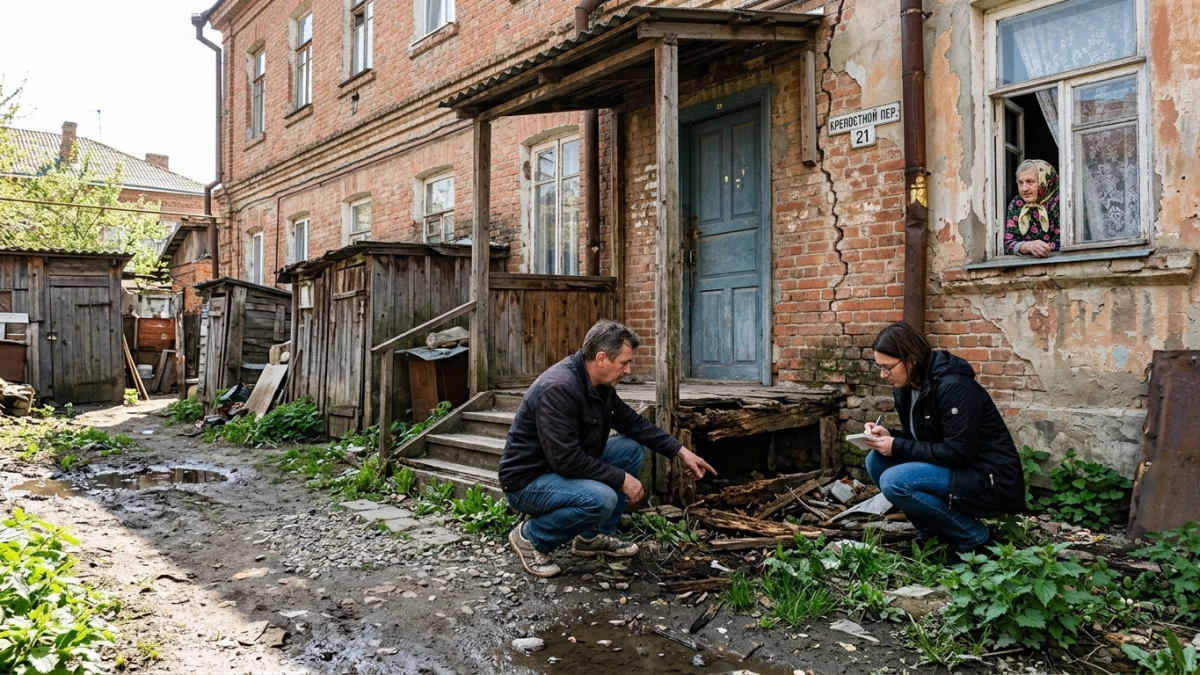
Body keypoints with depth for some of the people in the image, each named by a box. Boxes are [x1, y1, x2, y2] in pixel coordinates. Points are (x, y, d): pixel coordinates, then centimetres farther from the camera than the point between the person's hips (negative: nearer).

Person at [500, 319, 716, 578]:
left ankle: (594, 536, 11)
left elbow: (634, 423, 12)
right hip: (528, 481, -9)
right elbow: (566, 459, -31)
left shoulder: (599, 384, 0)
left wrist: (681, 451, 7)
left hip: (565, 467, 9)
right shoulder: (558, 388, -29)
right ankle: (530, 537, -6)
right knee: (600, 499, -31)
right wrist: (622, 479, -22)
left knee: (630, 449, 3)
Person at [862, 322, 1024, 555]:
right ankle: (932, 533, 7)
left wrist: (898, 447, -20)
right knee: (876, 460, -3)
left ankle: (974, 538, -6)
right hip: (955, 473, 9)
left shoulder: (953, 386, -22)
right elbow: (919, 437, 14)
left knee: (894, 482, -25)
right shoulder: (906, 388, 3)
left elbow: (959, 452, -25)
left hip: (991, 482, -9)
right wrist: (888, 435, -7)